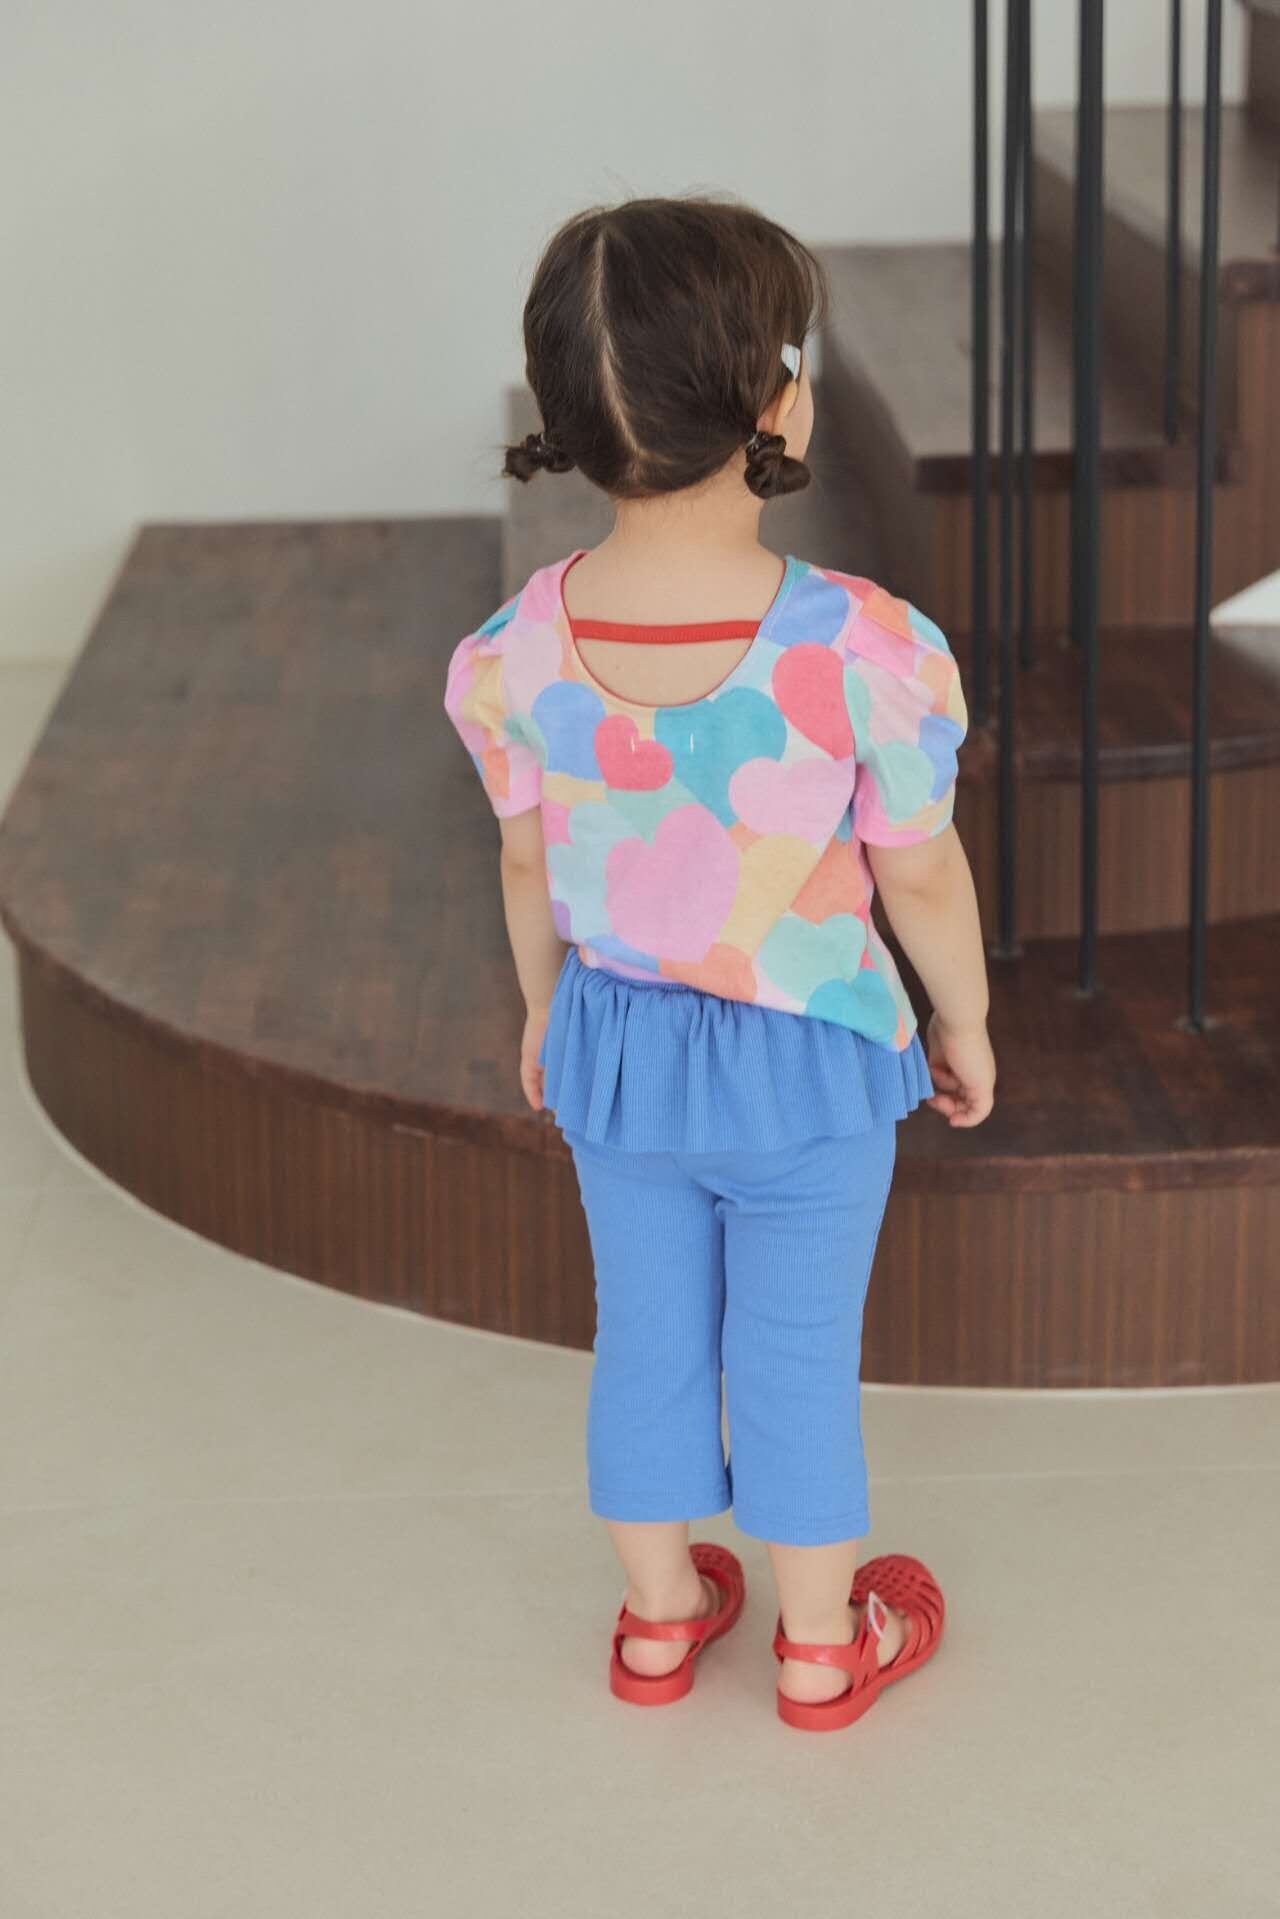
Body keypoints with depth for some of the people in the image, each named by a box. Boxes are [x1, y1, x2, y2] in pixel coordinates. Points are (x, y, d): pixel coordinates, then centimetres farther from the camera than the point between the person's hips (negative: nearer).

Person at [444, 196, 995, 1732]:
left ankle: (659, 1618, 43)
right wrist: (965, 1028, 3)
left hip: (613, 1043, 3)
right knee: (798, 1355, 17)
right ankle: (819, 1644, 38)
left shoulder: (515, 657, -20)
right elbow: (922, 877, -16)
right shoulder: (866, 653, -30)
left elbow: (527, 866, -3)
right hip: (810, 1061, -3)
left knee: (646, 1333, 23)